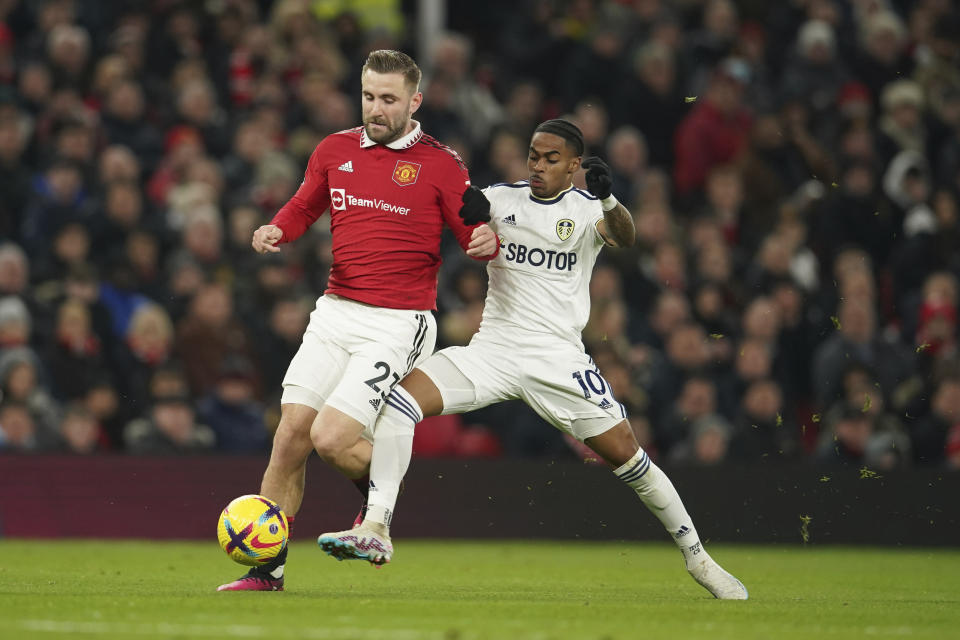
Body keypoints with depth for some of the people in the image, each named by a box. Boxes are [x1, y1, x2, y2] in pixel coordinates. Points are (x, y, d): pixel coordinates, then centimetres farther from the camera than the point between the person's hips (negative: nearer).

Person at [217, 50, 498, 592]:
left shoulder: (440, 165, -3)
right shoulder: (336, 151, 10)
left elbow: (476, 232, -3)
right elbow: (304, 207, 24)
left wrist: (487, 240, -27)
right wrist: (277, 231, 3)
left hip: (397, 325, -5)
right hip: (335, 313, 5)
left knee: (331, 438, -17)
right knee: (290, 437, -2)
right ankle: (268, 570, 8)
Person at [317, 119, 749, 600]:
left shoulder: (586, 209, 1)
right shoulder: (500, 200, 8)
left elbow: (624, 238, -19)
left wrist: (607, 200, -40)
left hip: (557, 359, -2)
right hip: (492, 349, 2)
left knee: (625, 453, -5)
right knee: (400, 399, -19)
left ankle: (697, 556, 13)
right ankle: (375, 531, -21)